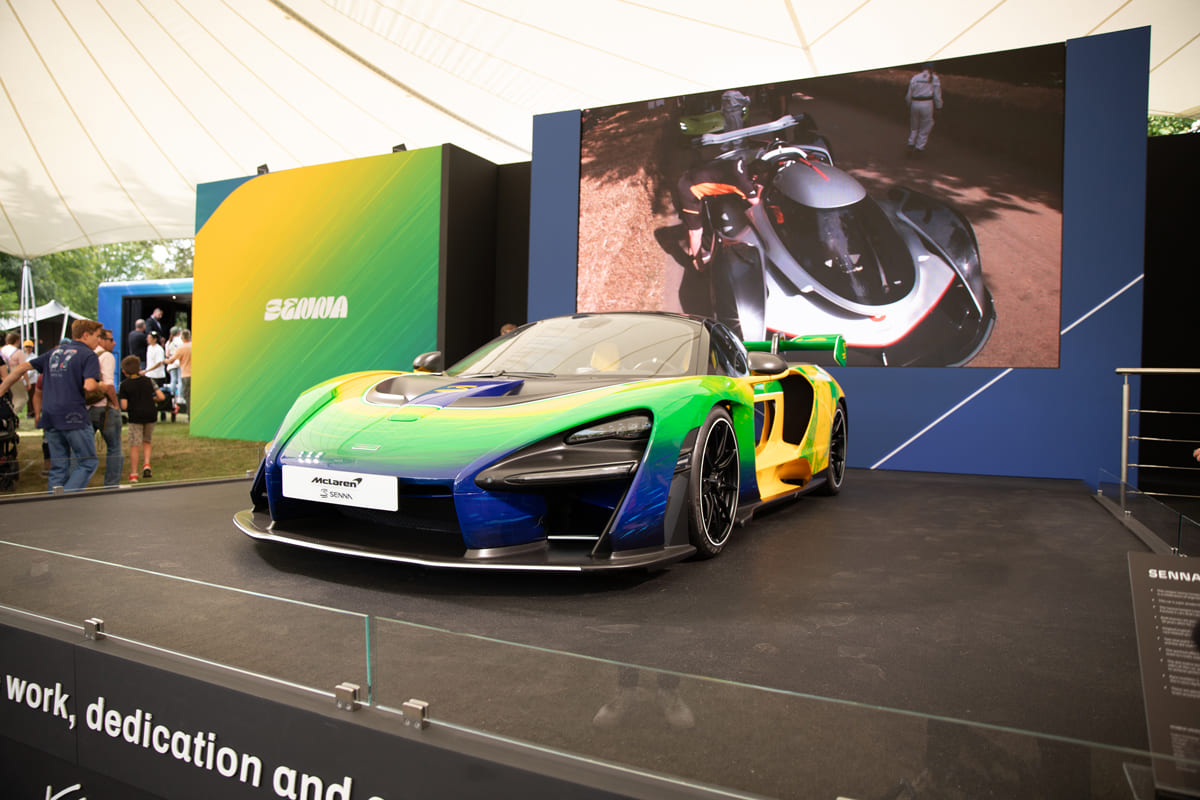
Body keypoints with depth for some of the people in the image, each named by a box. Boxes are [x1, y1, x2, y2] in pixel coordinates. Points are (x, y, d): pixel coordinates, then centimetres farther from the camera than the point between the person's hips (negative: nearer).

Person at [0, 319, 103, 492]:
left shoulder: (55, 352, 19)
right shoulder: (88, 355, -3)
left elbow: (22, 368, 17)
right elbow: (89, 385, -19)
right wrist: (99, 386, 4)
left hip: (49, 416, 7)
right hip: (74, 416, -7)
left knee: (58, 466, 12)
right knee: (88, 462, -1)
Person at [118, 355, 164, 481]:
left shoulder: (124, 384, -1)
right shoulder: (148, 380, 5)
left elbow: (124, 406, -7)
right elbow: (161, 397, -2)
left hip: (135, 416, -2)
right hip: (150, 414, 2)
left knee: (135, 445, 2)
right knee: (147, 442, 20)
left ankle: (133, 474, 5)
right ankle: (146, 464, 1)